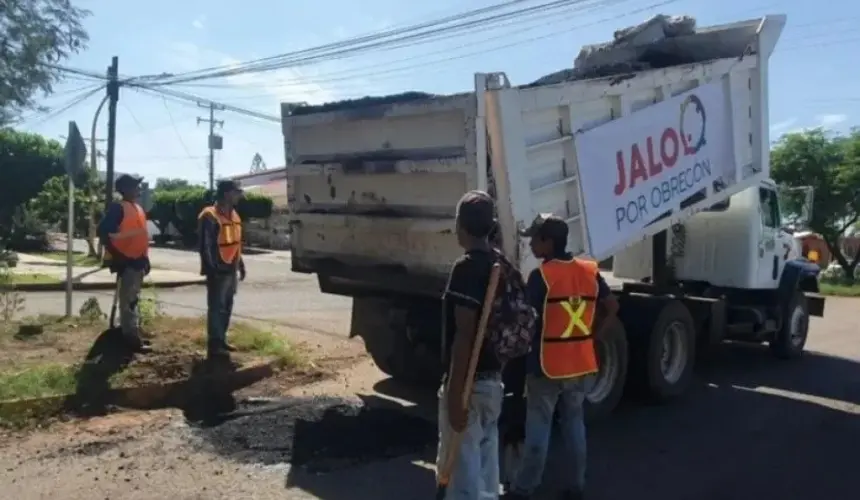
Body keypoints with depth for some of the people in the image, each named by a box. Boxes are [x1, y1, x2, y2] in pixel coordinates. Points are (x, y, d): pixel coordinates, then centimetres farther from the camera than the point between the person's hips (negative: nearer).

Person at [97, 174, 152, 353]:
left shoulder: (138, 209, 16)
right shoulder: (118, 208, -11)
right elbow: (103, 231, -18)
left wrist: (145, 258, 18)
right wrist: (116, 255, -18)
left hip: (138, 261, 9)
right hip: (127, 262, -9)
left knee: (133, 300, 16)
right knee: (128, 301, -5)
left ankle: (132, 334, 26)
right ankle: (132, 338, -3)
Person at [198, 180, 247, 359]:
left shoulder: (234, 215, 13)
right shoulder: (210, 216, -15)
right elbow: (205, 246, -17)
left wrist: (240, 264, 17)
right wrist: (211, 269, -19)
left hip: (231, 270, 9)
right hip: (218, 271, -9)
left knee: (227, 307, 15)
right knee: (216, 308, -3)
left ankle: (221, 340, 26)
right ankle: (214, 345, 3)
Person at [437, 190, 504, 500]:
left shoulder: (466, 268, -18)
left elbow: (464, 335, -23)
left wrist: (455, 394, -21)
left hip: (469, 383, -9)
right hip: (493, 381, 9)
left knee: (460, 470, 0)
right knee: (485, 468, 18)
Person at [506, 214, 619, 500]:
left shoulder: (541, 276, -16)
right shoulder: (589, 271, 3)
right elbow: (612, 307, 10)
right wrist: (592, 335, 12)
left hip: (546, 365, -5)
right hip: (580, 363, 6)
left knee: (538, 428, 3)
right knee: (574, 423, 16)